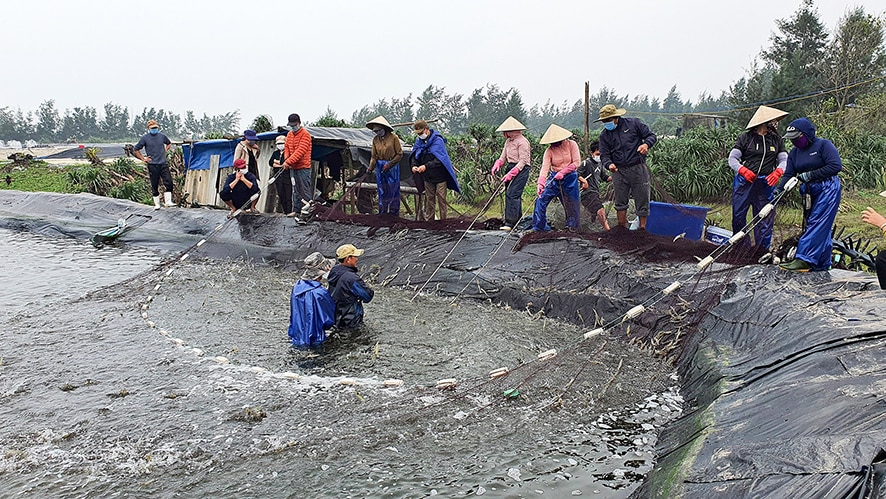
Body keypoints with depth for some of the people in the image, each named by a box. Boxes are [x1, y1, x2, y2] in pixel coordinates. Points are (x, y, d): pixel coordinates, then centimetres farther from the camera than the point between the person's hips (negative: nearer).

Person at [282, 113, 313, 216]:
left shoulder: (305, 135, -11)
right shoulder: (289, 134, 14)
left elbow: (300, 151, -19)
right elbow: (286, 148, 15)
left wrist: (288, 162, -23)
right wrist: (286, 159, -6)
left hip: (303, 167, -7)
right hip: (292, 167, 7)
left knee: (304, 188, -6)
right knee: (295, 189, 11)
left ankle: (307, 208, -1)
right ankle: (296, 209, 15)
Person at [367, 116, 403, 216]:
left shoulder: (393, 137, -9)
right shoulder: (375, 139, 5)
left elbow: (399, 154, -7)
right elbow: (373, 156, 7)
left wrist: (389, 164, -12)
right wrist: (371, 167, -10)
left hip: (392, 166, -4)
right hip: (380, 167, 4)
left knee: (393, 190, 1)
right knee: (382, 191, 8)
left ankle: (394, 213, 10)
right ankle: (382, 213, 16)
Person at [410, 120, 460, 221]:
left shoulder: (437, 140, -15)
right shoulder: (419, 141, 3)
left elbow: (439, 160, -22)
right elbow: (414, 156, 10)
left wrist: (426, 166, -30)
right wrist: (414, 165, -11)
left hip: (440, 176, -5)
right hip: (427, 177, 6)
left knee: (441, 199, 0)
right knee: (429, 200, 12)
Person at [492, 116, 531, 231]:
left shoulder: (522, 142, -13)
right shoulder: (508, 141, 14)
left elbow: (522, 162, -17)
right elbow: (503, 157, 16)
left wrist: (511, 174, -22)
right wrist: (497, 165, -6)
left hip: (521, 170, -9)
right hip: (511, 168, 9)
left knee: (512, 194, -16)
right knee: (513, 195, 11)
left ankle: (510, 223, -17)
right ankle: (517, 221, 22)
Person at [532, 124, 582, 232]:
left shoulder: (571, 144, -9)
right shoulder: (549, 151, -8)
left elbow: (576, 163, -11)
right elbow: (545, 167, -19)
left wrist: (562, 172, -20)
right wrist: (540, 183, -33)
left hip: (570, 178, -1)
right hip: (554, 178, 1)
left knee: (571, 204, 4)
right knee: (541, 199, -8)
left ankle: (572, 227, 22)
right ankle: (538, 226, 3)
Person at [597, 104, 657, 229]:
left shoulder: (633, 123, 0)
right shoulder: (604, 135, 7)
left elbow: (651, 135, 4)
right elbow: (604, 155, 3)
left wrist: (646, 144, -18)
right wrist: (609, 164, -19)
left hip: (638, 169, -2)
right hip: (619, 172, 2)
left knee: (642, 200, 1)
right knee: (620, 203, 6)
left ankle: (642, 229, 10)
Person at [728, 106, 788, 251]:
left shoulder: (777, 140, 10)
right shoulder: (745, 137, 0)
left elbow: (784, 159, 8)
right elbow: (732, 158, -2)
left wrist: (778, 172, -14)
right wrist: (743, 170, -20)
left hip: (766, 184, 2)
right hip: (744, 182, -2)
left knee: (765, 219, 1)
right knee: (738, 216, 4)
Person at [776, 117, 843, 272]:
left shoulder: (823, 145, -8)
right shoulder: (794, 153, 12)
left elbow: (836, 166, -17)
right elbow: (788, 175, 5)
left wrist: (811, 175, -17)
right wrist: (778, 190, -13)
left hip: (827, 190, -7)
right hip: (809, 193, 7)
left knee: (816, 225, -12)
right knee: (821, 229, 10)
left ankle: (803, 260, -17)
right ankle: (823, 264, 15)